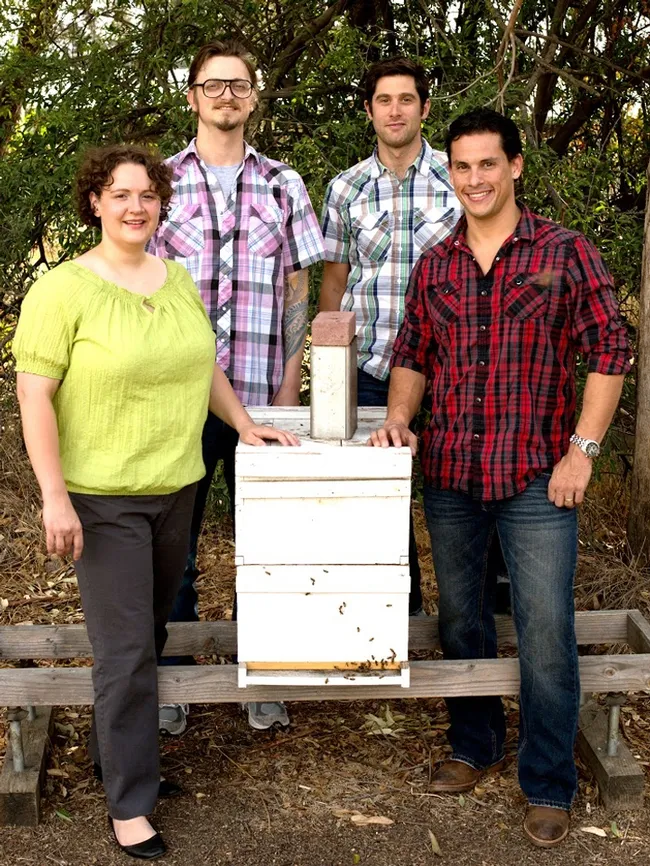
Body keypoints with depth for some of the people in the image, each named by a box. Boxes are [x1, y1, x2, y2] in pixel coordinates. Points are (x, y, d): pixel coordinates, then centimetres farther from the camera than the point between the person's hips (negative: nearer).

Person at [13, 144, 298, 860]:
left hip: (177, 486, 6)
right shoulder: (62, 289, -11)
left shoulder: (179, 280, 8)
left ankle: (115, 751, 37)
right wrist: (54, 497, -17)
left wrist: (244, 423, 15)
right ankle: (128, 802, 14)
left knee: (150, 634, 16)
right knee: (125, 651, -1)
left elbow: (203, 363, 22)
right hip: (102, 498, -6)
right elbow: (34, 397, -14)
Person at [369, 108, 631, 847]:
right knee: (461, 621, 17)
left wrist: (582, 450, -10)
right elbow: (411, 353, 14)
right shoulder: (434, 264, 7)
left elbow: (609, 354, -5)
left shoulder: (565, 253, -5)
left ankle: (548, 786, 19)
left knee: (546, 635, 1)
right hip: (448, 479, 4)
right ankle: (474, 748, 37)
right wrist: (398, 419, -2)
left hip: (536, 481, -4)